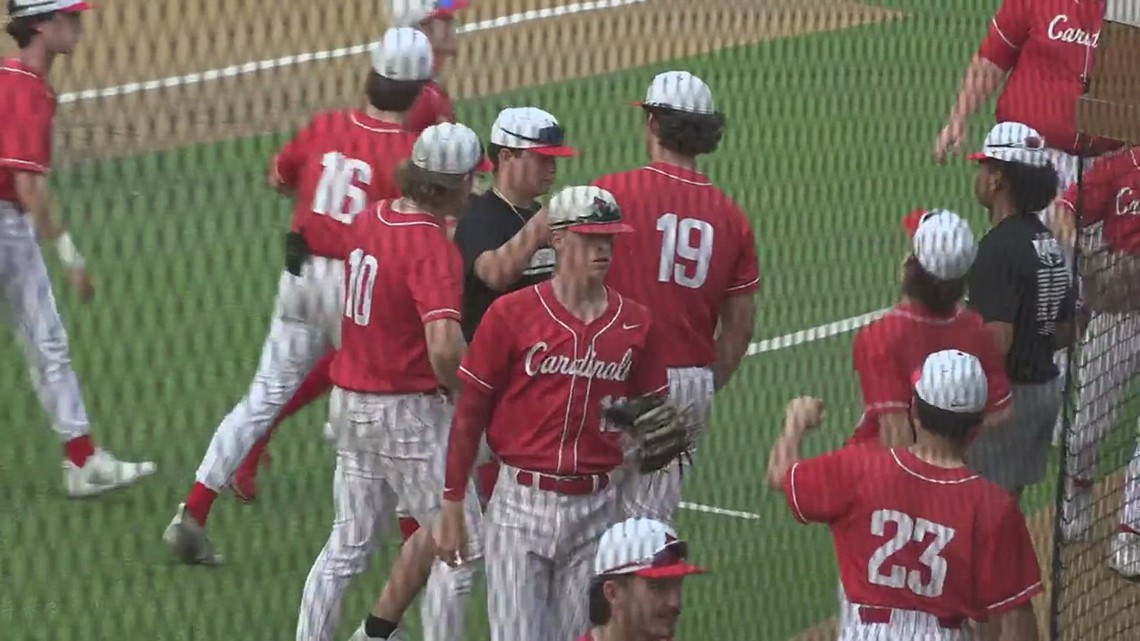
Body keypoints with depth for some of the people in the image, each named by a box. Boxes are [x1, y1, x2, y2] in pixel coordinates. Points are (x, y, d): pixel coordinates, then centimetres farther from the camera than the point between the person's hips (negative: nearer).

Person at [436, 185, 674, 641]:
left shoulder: (636, 325, 5)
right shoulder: (511, 314, -4)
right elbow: (469, 414, 0)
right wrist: (452, 505, -2)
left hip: (596, 510, 3)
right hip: (522, 504, -3)